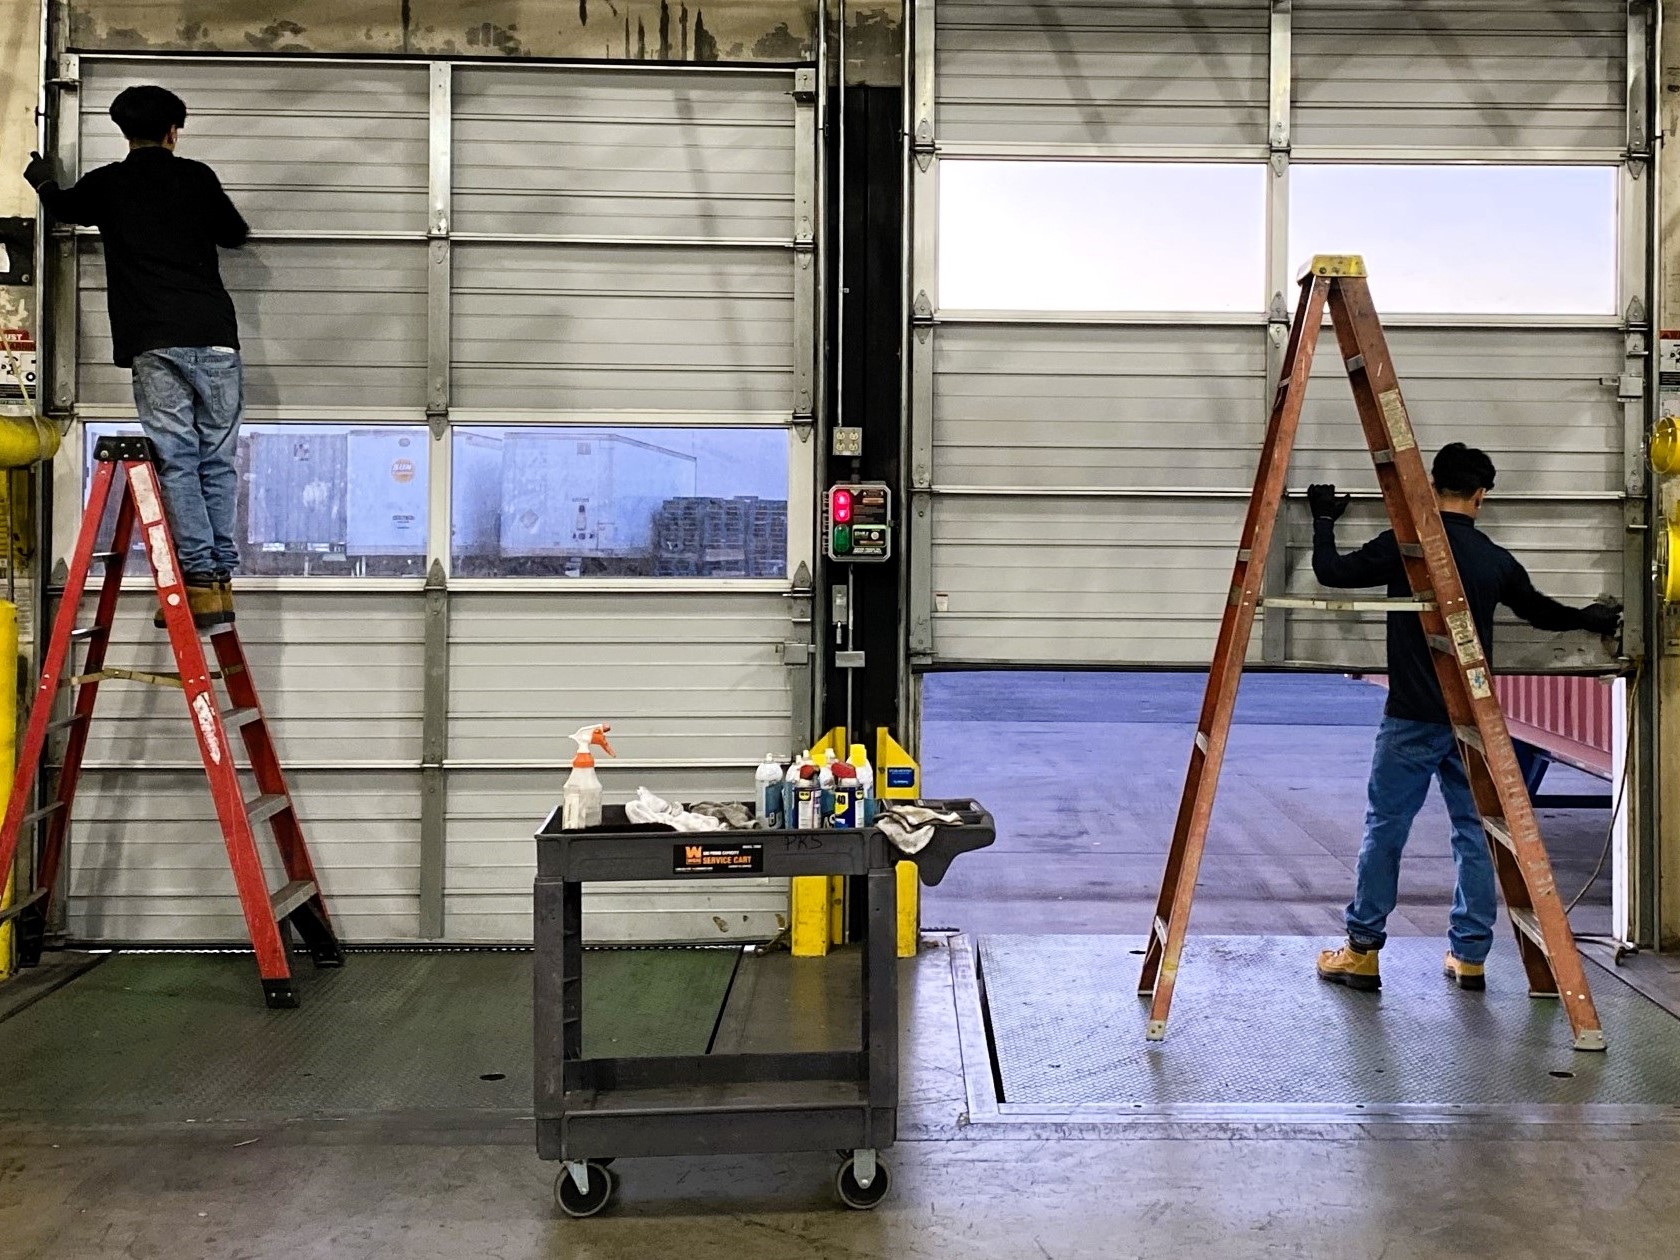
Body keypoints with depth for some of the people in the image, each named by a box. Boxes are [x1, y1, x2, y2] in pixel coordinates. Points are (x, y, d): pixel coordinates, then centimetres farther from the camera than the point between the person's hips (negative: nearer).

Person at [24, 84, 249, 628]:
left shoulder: (107, 183, 13)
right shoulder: (196, 176, 12)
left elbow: (60, 205, 35)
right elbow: (236, 234, 27)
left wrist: (41, 176, 57)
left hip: (154, 342, -1)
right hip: (215, 335, 1)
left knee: (175, 459, -4)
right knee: (217, 459, 5)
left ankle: (199, 581, -11)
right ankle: (221, 578, 2)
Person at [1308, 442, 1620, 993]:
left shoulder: (1404, 544, -8)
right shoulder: (1496, 560, 4)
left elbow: (1331, 571, -1)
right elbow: (1540, 611, 20)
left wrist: (1323, 521, 17)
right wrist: (1588, 619, 42)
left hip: (1411, 720, -3)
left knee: (1384, 829, 3)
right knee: (1475, 834, 11)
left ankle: (1362, 951, 6)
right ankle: (1470, 956, 16)